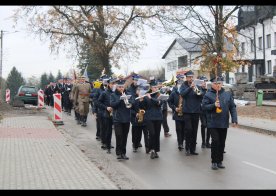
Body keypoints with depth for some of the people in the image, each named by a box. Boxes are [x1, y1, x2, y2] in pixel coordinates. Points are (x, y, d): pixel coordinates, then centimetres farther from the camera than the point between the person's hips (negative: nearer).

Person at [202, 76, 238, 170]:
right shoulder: (208, 95, -2)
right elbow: (204, 106, -6)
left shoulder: (227, 94, 7)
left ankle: (220, 161, 21)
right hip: (213, 123, -3)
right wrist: (213, 105, -21)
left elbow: (232, 107, 6)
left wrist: (234, 119, -3)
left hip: (224, 123, 4)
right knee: (215, 141, -10)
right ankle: (214, 161, 4)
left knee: (222, 143, 9)